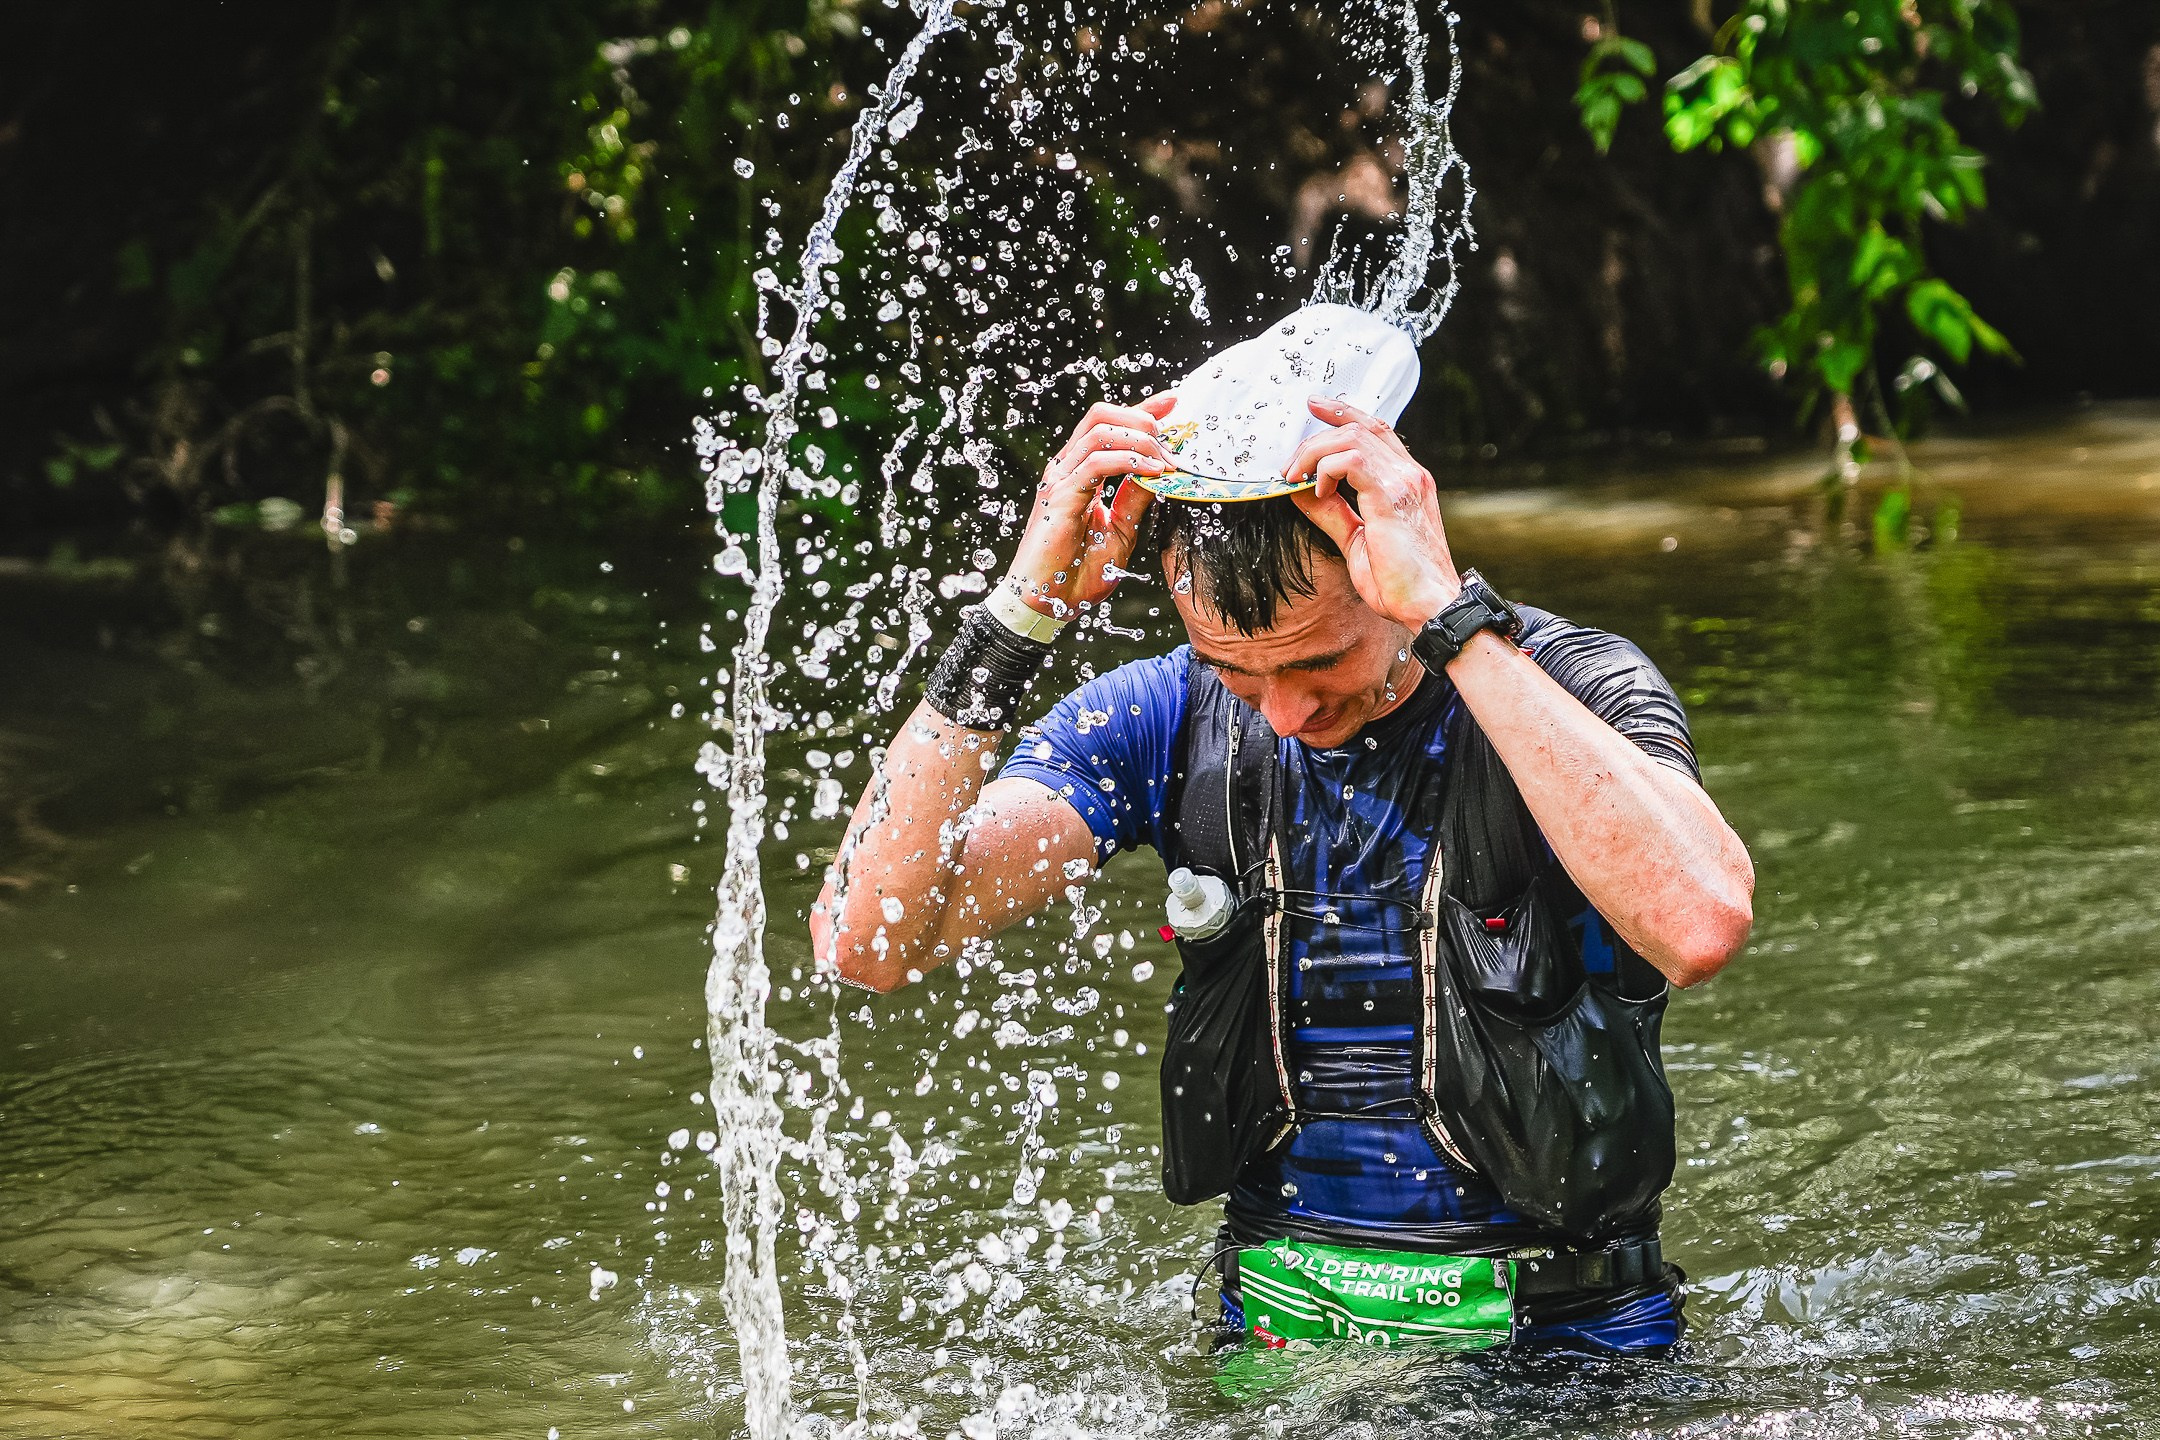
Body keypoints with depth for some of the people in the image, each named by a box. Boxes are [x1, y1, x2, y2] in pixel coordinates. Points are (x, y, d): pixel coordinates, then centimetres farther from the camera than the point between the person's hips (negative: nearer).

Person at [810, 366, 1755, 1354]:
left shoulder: (1578, 688, -10)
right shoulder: (1169, 718, -1)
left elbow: (1703, 926, -33)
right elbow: (868, 937, -11)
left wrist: (1452, 613, -32)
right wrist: (1023, 608, -18)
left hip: (1565, 1347, -2)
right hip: (1282, 1340, 3)